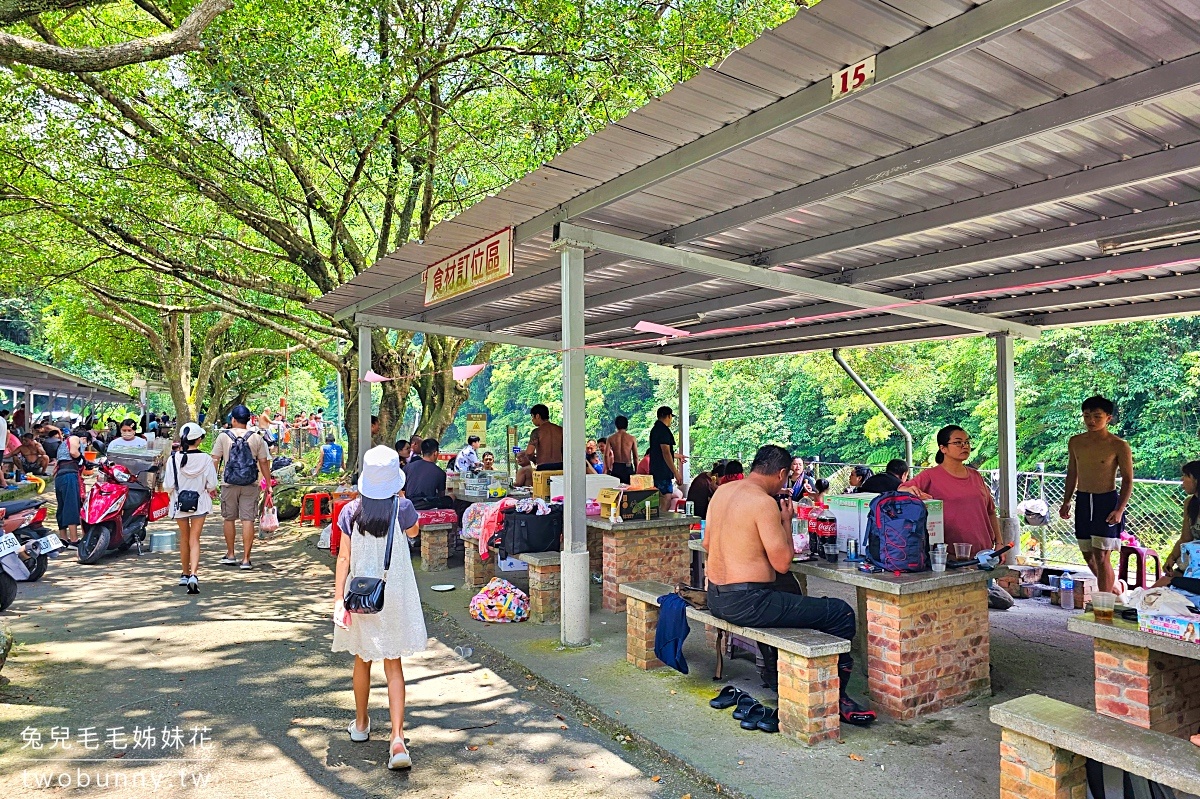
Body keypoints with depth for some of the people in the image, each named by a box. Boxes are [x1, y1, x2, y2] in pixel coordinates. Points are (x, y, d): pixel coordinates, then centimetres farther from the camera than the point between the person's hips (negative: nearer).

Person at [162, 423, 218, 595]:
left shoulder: (173, 459, -11)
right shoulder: (205, 459, -12)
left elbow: (168, 486, -9)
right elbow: (212, 485, -8)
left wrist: (173, 489, 14)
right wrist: (208, 490, 14)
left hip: (179, 503, 2)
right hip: (199, 503, -1)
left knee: (184, 537, 20)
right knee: (194, 539, 1)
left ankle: (185, 574, 31)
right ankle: (193, 575, -17)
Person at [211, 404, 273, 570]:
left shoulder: (223, 436, 0)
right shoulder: (256, 438, 1)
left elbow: (215, 460, -1)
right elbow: (264, 463, 3)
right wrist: (269, 484, 9)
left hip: (229, 484, 0)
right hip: (250, 485, 0)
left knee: (229, 519, 16)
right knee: (248, 520, -1)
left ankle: (230, 555, 27)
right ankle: (246, 559, -1)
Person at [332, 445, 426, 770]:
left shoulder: (351, 511, -7)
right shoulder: (402, 508, -11)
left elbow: (344, 557, -8)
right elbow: (414, 531, 11)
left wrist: (338, 597, -5)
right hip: (395, 595, -1)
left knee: (362, 660, 21)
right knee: (394, 666, 5)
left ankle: (361, 723, 40)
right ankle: (397, 738, -6)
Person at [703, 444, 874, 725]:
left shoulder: (721, 491, 7)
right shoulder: (764, 502, -18)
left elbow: (707, 543, 17)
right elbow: (782, 563, -15)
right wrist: (786, 521, -3)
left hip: (716, 598, 9)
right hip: (745, 604, -9)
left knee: (787, 588, 37)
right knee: (842, 614, -3)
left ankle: (774, 671, 46)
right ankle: (836, 697, 9)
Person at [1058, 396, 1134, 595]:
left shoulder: (1119, 446, -8)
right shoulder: (1075, 442, 6)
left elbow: (1128, 480, -5)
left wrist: (1120, 509, -14)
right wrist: (1066, 501, 13)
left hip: (1107, 502, -5)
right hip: (1082, 502, 5)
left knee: (1101, 556, -7)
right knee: (1088, 555, 13)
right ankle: (1113, 587, 37)